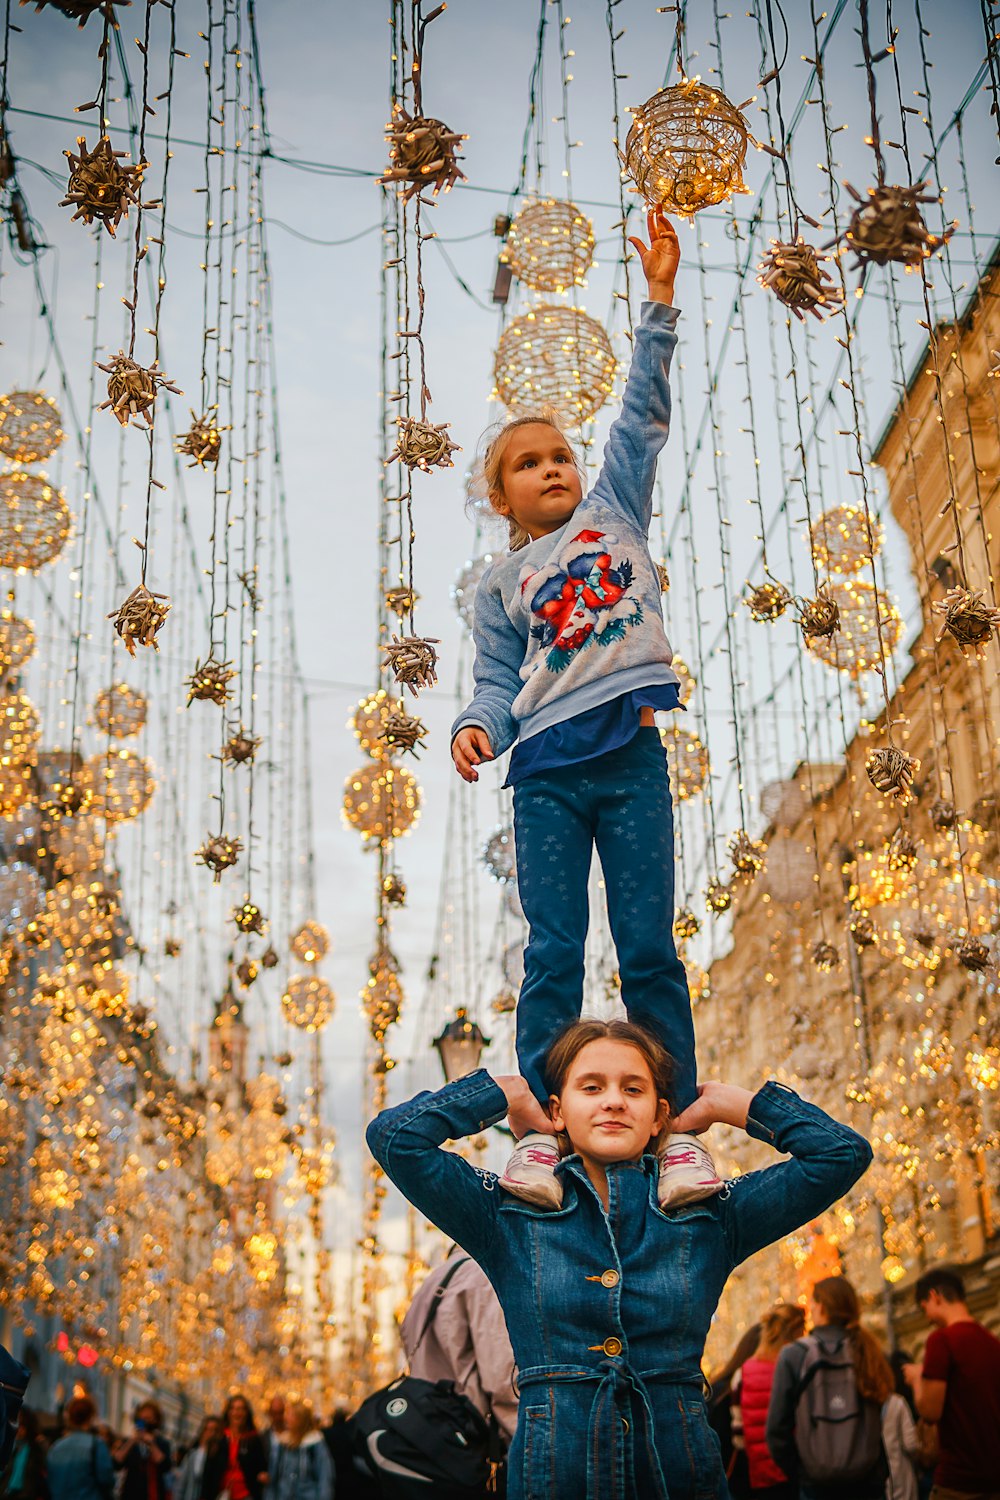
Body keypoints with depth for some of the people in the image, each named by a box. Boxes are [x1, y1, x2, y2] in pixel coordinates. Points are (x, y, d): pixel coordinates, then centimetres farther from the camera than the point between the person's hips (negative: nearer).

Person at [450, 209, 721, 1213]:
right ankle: (539, 1133, -5)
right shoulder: (500, 583, 17)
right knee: (552, 953, -4)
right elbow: (499, 680, 11)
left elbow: (644, 413, 13)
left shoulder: (614, 513, 18)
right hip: (546, 773, 0)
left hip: (630, 753, 0)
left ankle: (679, 1128, 1)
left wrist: (659, 302, 7)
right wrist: (477, 728, -11)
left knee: (649, 948, -2)